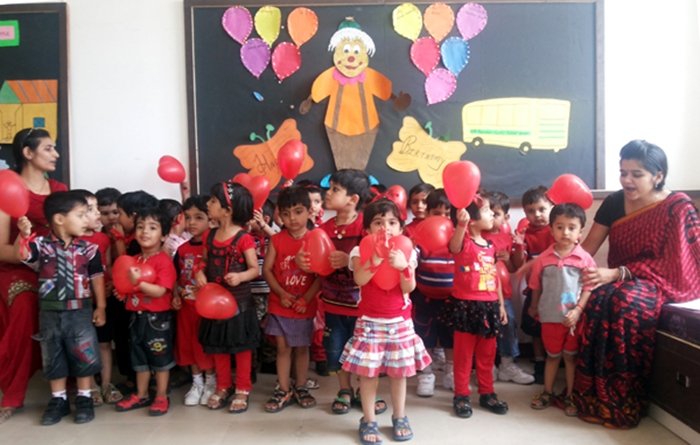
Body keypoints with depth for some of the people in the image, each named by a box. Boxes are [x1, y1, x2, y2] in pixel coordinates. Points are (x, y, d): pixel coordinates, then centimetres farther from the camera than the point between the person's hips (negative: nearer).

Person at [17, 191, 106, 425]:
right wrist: (24, 235, -39)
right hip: (50, 312, 1)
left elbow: (97, 278, 1)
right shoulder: (42, 245, -4)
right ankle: (58, 400, 28)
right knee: (53, 357, 13)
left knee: (84, 355, 6)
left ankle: (84, 399, 22)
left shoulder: (88, 248, -4)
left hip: (80, 311, -1)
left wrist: (100, 307, 0)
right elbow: (22, 254, -21)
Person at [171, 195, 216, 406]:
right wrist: (175, 296, 0)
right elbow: (176, 277, 12)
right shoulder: (182, 248, 5)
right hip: (186, 305, 6)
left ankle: (211, 382, 24)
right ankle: (197, 382, 29)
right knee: (188, 344, 13)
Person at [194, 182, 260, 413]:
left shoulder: (243, 238, -16)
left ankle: (242, 390, 21)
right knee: (218, 347, 16)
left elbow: (255, 269, -14)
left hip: (239, 301, -6)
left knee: (242, 347, 7)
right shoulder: (209, 236, 2)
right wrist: (200, 273, -8)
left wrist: (240, 276, -33)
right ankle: (223, 387, 33)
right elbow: (204, 260, 12)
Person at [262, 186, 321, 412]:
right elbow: (266, 269, -3)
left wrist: (306, 299, -17)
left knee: (301, 348, 13)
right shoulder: (277, 239, -3)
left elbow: (321, 275, -9)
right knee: (283, 348, 8)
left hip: (305, 306, -1)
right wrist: (281, 293, -14)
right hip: (279, 304, 1)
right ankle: (283, 390, 22)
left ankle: (301, 388, 29)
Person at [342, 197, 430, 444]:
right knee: (368, 371, 3)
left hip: (399, 322, 2)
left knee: (399, 371, 11)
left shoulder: (406, 252, 0)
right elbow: (359, 280, -23)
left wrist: (403, 266, -25)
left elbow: (409, 288, -9)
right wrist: (376, 258, -32)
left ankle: (399, 417, 29)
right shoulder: (361, 251, -5)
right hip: (370, 322, -2)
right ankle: (368, 420, 19)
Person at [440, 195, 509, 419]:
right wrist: (461, 225, -57)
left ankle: (487, 393, 30)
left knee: (487, 354, 15)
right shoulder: (463, 243, -11)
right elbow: (454, 244, -37)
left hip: (488, 307, 6)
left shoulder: (490, 246, 8)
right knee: (463, 354, 5)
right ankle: (461, 396, 19)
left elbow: (495, 277, 14)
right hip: (466, 306, -6)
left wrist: (501, 304, 14)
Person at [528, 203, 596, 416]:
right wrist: (534, 308, 18)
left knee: (571, 356, 13)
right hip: (550, 317, 2)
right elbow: (536, 287, 8)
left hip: (575, 317, -1)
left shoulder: (585, 259, -9)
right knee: (552, 355, 17)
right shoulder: (543, 259, -4)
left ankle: (570, 396, 27)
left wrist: (577, 310, -19)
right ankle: (547, 392, 31)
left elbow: (589, 288, -9)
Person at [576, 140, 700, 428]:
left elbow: (669, 264, -17)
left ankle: (623, 404, -22)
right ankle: (592, 394, -15)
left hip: (663, 282, -4)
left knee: (627, 304, -36)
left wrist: (617, 274, -27)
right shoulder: (614, 202, 0)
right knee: (596, 299, -28)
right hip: (620, 281, 5)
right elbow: (587, 248, 0)